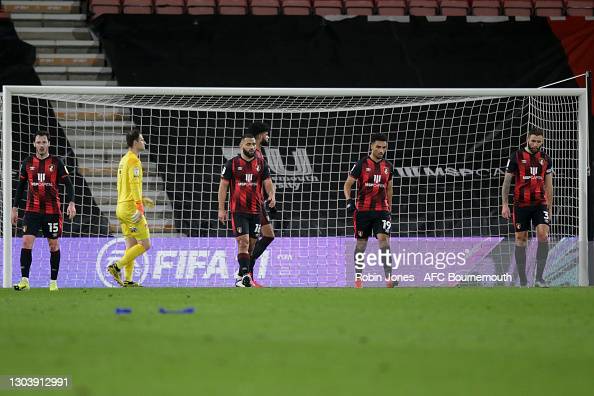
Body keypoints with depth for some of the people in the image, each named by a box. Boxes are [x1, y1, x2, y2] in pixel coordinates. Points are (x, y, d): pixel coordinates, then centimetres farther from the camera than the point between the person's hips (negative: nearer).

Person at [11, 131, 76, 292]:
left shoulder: (56, 162, -1)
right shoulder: (28, 162, 6)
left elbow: (68, 184, -2)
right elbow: (21, 186, 13)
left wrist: (71, 203, -16)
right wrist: (15, 209, 11)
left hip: (52, 210, -1)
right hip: (32, 210, 1)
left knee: (54, 245, 4)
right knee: (27, 242, -12)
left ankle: (53, 282, 14)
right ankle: (24, 281, -12)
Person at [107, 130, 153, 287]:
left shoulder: (124, 160, 17)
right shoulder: (133, 160, -12)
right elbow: (134, 185, -21)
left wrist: (142, 200, 26)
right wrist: (139, 208, -25)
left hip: (122, 208, 9)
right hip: (131, 208, -9)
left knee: (131, 246, 10)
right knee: (145, 244, -6)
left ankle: (128, 280, 6)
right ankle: (116, 266, -10)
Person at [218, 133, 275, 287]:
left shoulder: (261, 164, 8)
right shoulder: (232, 163, 0)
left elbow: (268, 182, 4)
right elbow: (223, 186, 2)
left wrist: (271, 195, -19)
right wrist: (221, 209, -4)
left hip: (256, 210, 4)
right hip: (238, 210, -4)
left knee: (251, 244, 7)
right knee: (243, 241, -15)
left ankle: (241, 276, 18)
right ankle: (245, 275, -19)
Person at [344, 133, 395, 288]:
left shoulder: (388, 167, 8)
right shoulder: (362, 164, -4)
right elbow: (348, 184, -2)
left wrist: (389, 209, 20)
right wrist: (349, 200, -19)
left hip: (381, 210, 2)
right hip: (363, 210, -2)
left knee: (384, 239, -16)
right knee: (361, 244, 6)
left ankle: (389, 278, -23)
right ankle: (358, 278, 20)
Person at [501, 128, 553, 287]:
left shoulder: (546, 159, 9)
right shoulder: (516, 157, -1)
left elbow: (548, 186, 15)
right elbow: (506, 182, 3)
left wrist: (550, 208, 14)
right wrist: (505, 205, -3)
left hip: (540, 204, 2)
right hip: (521, 204, -2)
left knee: (543, 234, -17)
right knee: (521, 239, 1)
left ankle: (539, 278, -15)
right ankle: (523, 281, 8)